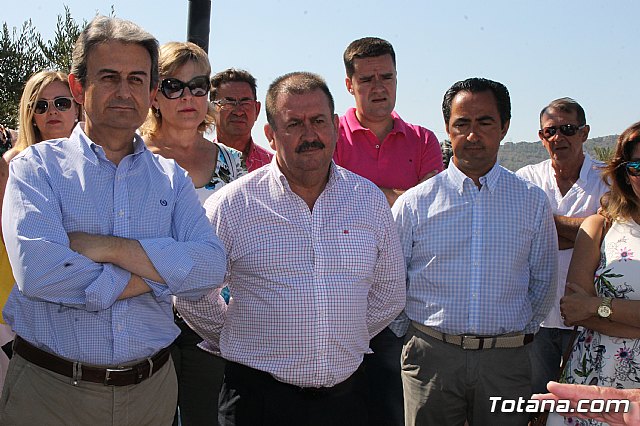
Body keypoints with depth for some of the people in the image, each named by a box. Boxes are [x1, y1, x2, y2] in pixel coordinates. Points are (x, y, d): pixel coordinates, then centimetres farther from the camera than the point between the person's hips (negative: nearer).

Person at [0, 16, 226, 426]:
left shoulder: (172, 178, 6)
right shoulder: (36, 166, -3)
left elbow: (211, 266, -10)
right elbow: (38, 270, -20)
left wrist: (105, 246, -18)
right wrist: (157, 277, -13)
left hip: (152, 388, 3)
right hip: (50, 389, -3)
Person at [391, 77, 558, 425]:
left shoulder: (533, 202, 4)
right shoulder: (413, 203, 0)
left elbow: (543, 282, 13)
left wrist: (521, 332, 12)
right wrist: (410, 337, 8)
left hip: (506, 361, 1)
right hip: (431, 357, -1)